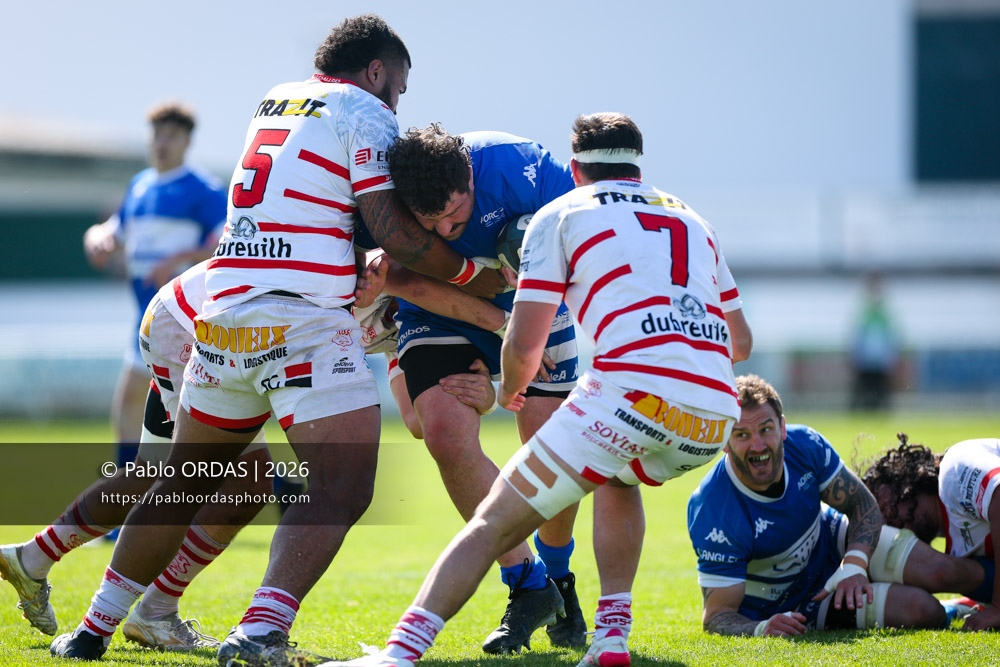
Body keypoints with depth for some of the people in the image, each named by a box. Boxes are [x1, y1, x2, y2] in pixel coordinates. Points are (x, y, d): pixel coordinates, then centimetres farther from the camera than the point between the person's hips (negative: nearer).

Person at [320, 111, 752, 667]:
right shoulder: (692, 220, 29)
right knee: (618, 478, 36)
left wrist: (510, 389, 29)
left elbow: (524, 344, 7)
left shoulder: (561, 214, 14)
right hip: (715, 416, 5)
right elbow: (741, 342, 38)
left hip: (636, 387, -5)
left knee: (497, 521, 1)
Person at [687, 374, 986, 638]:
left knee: (940, 573, -14)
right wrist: (762, 629, -53)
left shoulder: (804, 444, -22)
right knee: (921, 610, -22)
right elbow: (717, 614, -31)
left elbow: (863, 505, -9)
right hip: (790, 604, -4)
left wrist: (854, 565, -29)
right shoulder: (713, 515, -35)